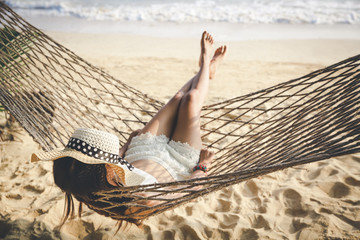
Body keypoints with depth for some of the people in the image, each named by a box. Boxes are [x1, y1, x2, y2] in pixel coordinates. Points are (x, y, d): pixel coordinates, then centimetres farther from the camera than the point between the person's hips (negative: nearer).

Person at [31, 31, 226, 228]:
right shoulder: (142, 196, -52)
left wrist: (129, 142, 12)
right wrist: (201, 167, -12)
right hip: (179, 163, -4)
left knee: (178, 98, 15)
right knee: (190, 99, 3)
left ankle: (206, 71, 51)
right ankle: (206, 64, 41)